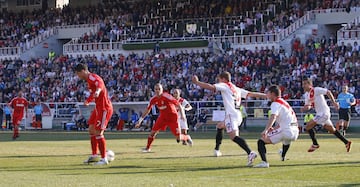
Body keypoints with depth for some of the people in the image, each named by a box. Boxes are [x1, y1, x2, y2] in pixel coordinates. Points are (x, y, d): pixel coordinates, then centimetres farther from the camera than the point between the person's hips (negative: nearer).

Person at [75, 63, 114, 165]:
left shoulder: (93, 78, -19)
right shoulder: (89, 80, 13)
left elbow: (99, 83, -43)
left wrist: (98, 90, -64)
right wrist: (88, 100, 45)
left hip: (104, 109, -10)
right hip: (98, 108, 10)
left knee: (98, 132, -10)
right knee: (91, 129, 16)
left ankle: (104, 159, -4)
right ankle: (94, 155, 26)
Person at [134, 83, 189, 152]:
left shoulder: (166, 96, -23)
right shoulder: (153, 99, -7)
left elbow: (178, 104, -18)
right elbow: (147, 110, 5)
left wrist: (182, 114, -27)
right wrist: (140, 120, 5)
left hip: (172, 117, -5)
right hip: (163, 117, 5)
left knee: (178, 138, -6)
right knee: (153, 132, -8)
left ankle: (187, 138, 28)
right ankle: (148, 148, 10)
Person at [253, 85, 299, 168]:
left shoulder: (275, 103, -5)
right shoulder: (284, 102, 24)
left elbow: (273, 117, -24)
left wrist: (266, 130, -33)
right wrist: (274, 129, 27)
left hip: (286, 131, -9)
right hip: (295, 132, 9)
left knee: (261, 141, -10)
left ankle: (264, 162, -29)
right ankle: (283, 156, 66)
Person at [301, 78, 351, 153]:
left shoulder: (316, 90, -13)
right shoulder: (306, 94, 12)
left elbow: (328, 92, -16)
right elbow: (308, 106, 17)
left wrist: (334, 102, -21)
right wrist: (304, 108, -6)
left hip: (324, 112, -9)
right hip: (319, 113, 9)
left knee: (308, 126, -12)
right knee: (331, 129, 16)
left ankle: (315, 144, -2)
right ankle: (346, 142, 23)